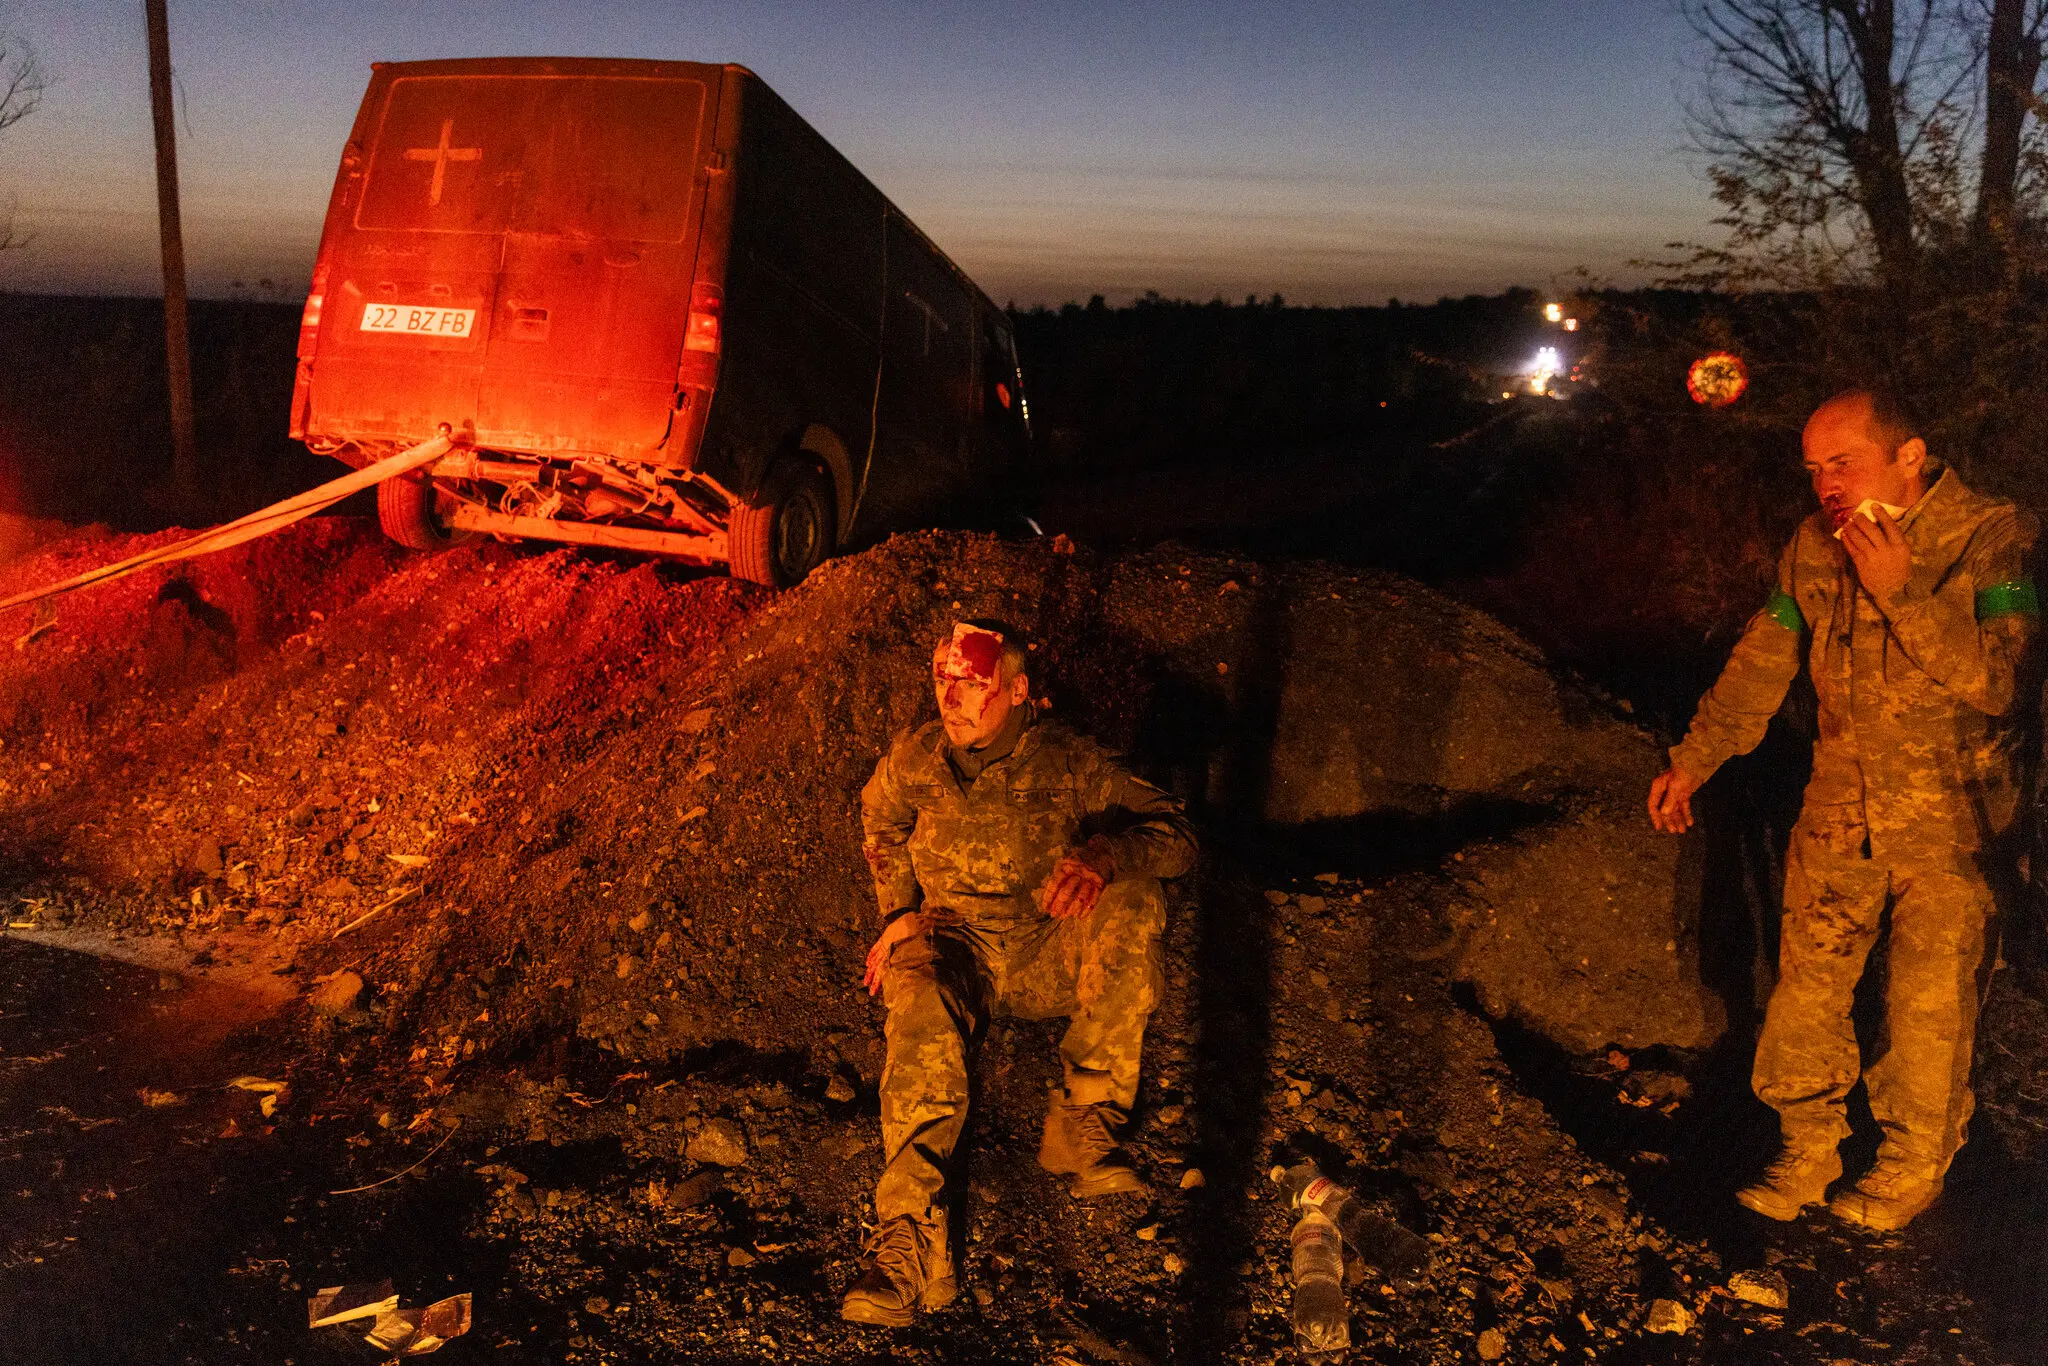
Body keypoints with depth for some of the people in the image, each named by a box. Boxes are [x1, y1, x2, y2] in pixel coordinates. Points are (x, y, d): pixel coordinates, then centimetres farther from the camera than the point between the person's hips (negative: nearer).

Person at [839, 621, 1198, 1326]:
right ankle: (909, 1242, -42)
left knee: (1131, 900, -30)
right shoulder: (914, 758, 0)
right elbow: (880, 823, 23)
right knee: (920, 1001, -35)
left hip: (1053, 952, 0)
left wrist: (1103, 853, -33)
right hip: (955, 945, 1)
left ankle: (1082, 1124, -25)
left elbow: (1175, 832, -12)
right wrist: (900, 911, 9)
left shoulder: (1067, 761, -8)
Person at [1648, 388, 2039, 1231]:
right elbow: (1763, 660, 11)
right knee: (1805, 987, 7)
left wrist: (1900, 591, -28)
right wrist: (1694, 757, 9)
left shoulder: (1995, 541, -13)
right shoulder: (1813, 546, 2)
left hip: (1950, 822, -4)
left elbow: (1997, 681, -23)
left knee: (1929, 1007, 2)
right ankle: (1806, 1152, 24)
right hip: (1838, 814, 5)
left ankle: (1914, 1169, 23)